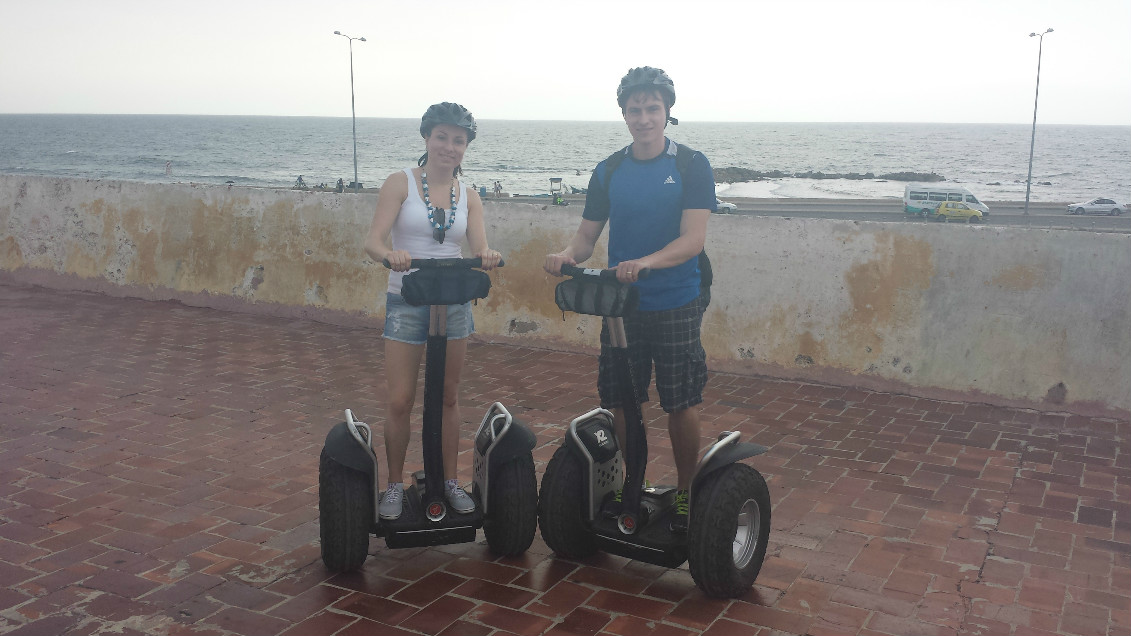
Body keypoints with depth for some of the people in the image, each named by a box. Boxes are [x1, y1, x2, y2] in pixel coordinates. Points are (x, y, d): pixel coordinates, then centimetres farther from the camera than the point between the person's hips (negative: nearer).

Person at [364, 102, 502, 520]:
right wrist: (391, 255, -35)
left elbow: (480, 248, -3)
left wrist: (487, 257, -27)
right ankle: (395, 486, 15)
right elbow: (373, 241, -13)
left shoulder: (468, 197, 8)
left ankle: (450, 481, 23)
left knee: (449, 397, 11)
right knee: (399, 400, -2)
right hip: (406, 301, -3)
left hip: (454, 302, 3)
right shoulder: (401, 183, -3)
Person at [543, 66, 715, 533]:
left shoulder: (691, 166, -5)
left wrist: (644, 263, -33)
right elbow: (587, 235, 8)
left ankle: (685, 492, 20)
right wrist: (567, 255, -15)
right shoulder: (609, 172, 7)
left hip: (676, 306, -3)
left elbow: (692, 240, -15)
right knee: (620, 402, 7)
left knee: (682, 404, 1)